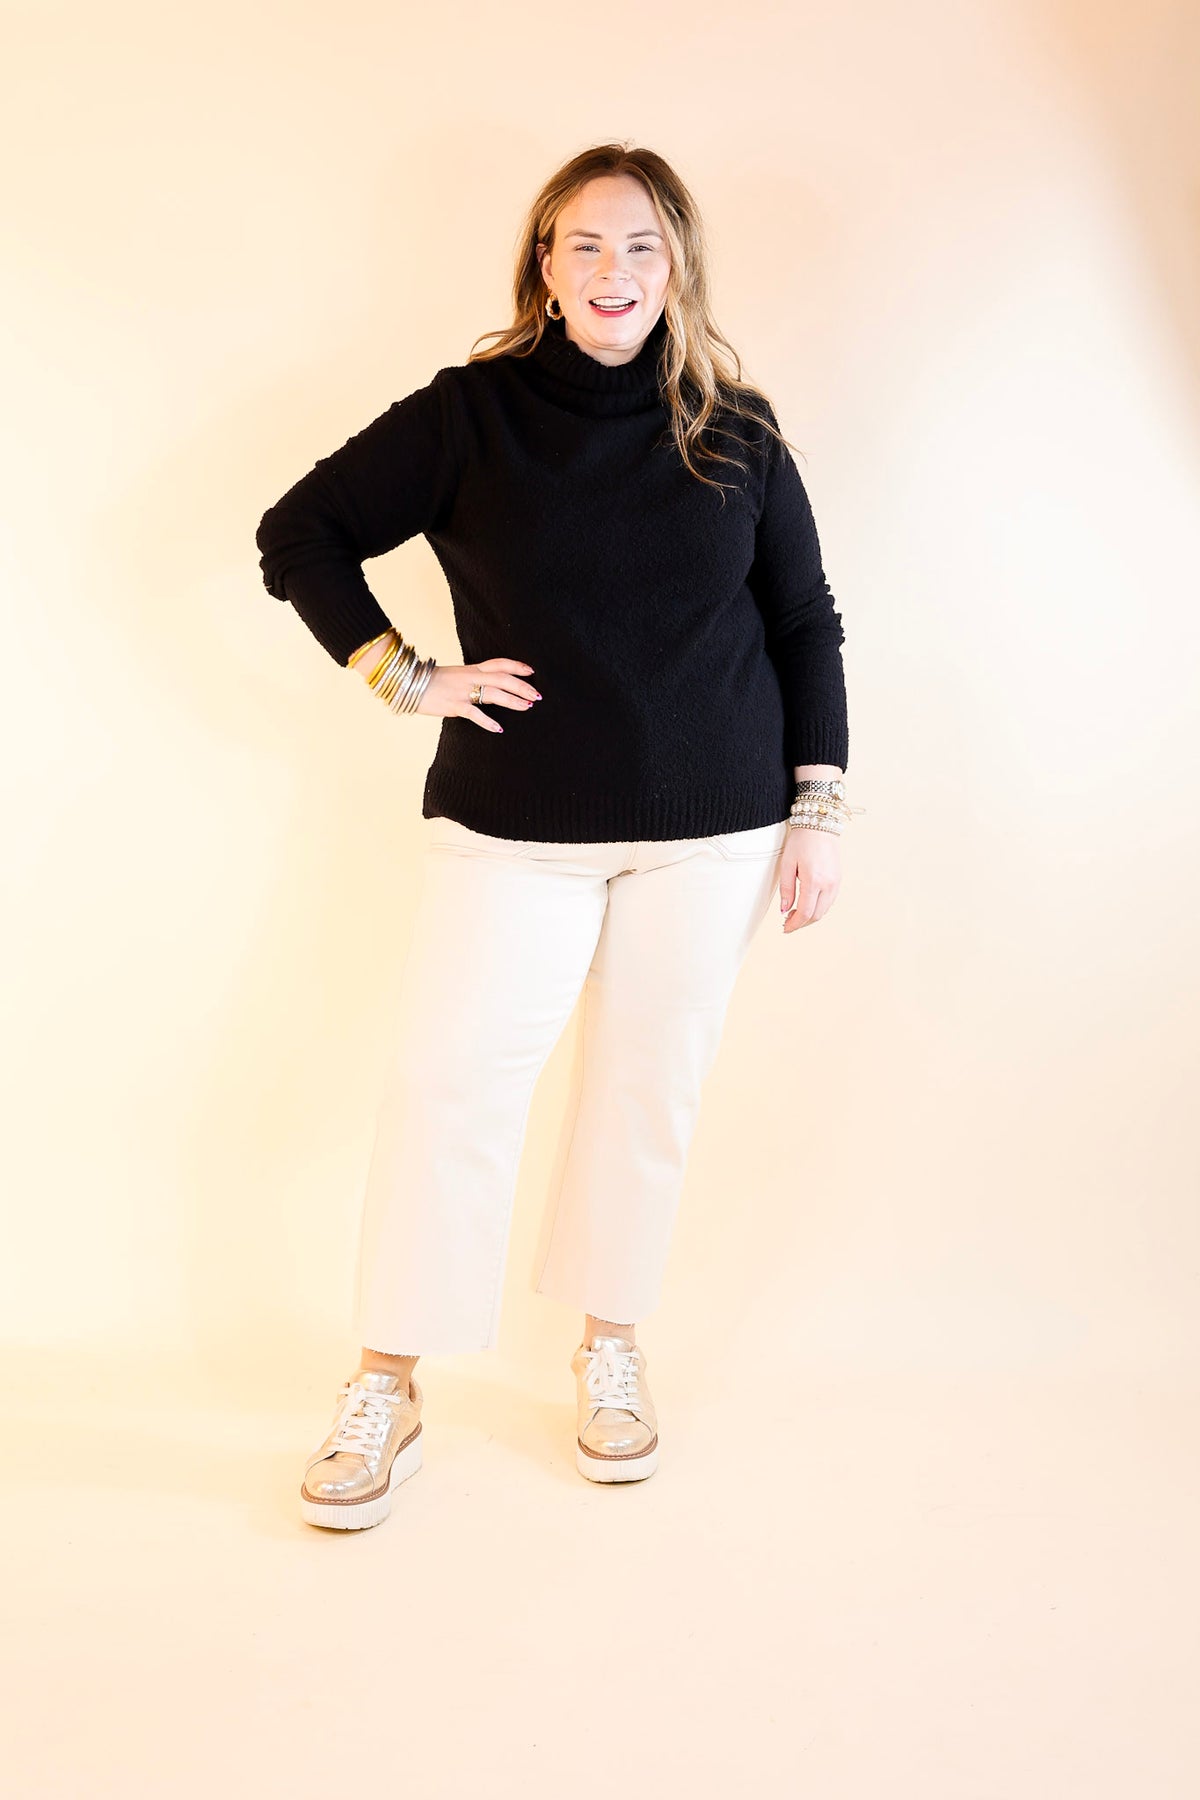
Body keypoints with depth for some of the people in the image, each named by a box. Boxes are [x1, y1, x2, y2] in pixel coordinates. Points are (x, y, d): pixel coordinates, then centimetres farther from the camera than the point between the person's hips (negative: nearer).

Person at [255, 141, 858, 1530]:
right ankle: (385, 1392, 8)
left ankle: (611, 1353, 28)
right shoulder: (470, 414, -1)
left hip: (710, 828, 2)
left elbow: (804, 625, 9)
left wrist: (817, 806, 3)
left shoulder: (735, 429, 4)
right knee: (447, 1080, -5)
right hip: (514, 826, -1)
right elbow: (297, 534, 4)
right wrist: (408, 679, -4)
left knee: (650, 1091, 8)